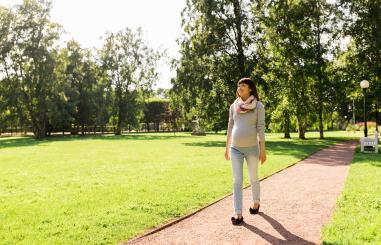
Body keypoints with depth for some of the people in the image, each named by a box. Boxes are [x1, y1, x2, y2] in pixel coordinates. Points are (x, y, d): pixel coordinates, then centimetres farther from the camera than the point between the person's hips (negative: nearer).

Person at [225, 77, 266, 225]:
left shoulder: (258, 106, -3)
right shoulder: (233, 106, 7)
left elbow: (261, 128, -7)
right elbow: (230, 127, 12)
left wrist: (263, 149, -10)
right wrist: (227, 147, 13)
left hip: (252, 148, -2)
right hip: (235, 148, 3)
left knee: (253, 178, 13)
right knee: (237, 181, -2)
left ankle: (256, 202, 38)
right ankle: (238, 214, 0)